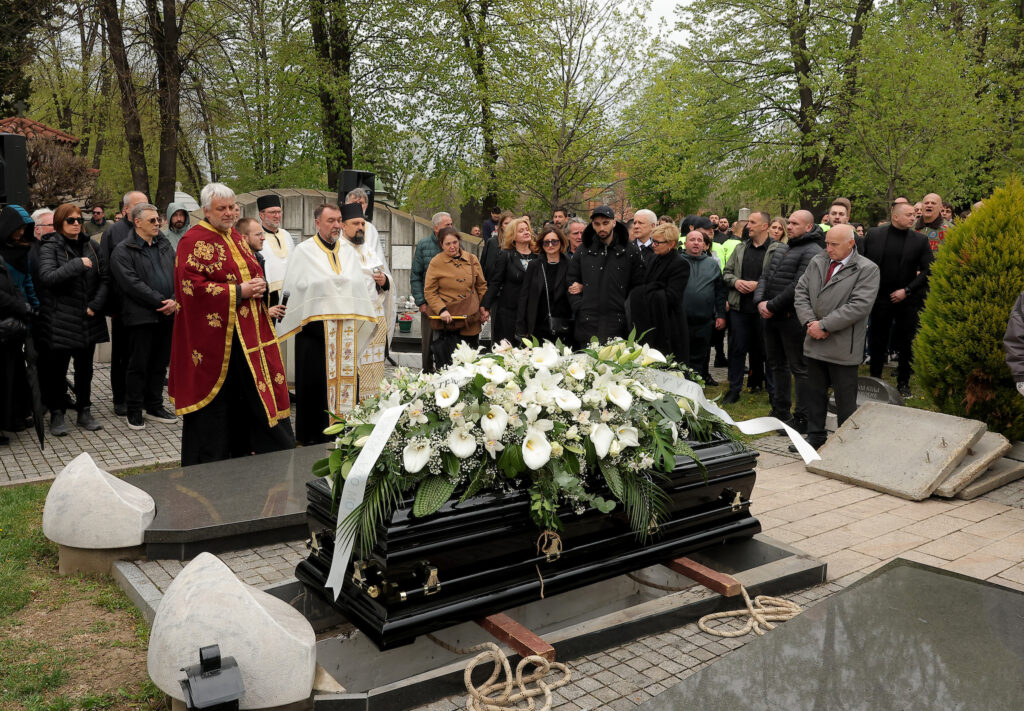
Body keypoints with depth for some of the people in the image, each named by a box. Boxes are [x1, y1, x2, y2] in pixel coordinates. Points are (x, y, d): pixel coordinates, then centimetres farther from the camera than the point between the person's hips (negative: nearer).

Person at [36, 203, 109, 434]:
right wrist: (78, 264, -25)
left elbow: (104, 278, 7)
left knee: (85, 369, 13)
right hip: (60, 321, -4)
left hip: (88, 320, 4)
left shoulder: (90, 246, 9)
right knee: (57, 370, 4)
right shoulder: (50, 248, -4)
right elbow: (47, 277, -20)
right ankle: (56, 415, 15)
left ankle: (84, 412, 24)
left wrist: (96, 304, -5)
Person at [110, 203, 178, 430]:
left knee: (160, 363, 12)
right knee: (139, 365, 2)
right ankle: (134, 411, 13)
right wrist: (161, 302, -15)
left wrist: (175, 301, -7)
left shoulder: (165, 245, 14)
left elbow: (178, 275, 10)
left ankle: (154, 406, 24)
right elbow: (133, 284, -13)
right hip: (141, 316, -5)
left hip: (167, 315, 5)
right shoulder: (123, 251, -4)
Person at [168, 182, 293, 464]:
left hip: (247, 333, 8)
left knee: (246, 393, 10)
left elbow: (255, 270, 26)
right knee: (214, 398, 0)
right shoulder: (193, 241, -9)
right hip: (213, 334, -8)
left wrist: (259, 285, 2)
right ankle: (207, 461, 11)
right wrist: (238, 291, -17)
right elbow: (193, 286, -18)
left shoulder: (236, 238, 16)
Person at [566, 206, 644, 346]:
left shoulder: (630, 253, 7)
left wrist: (627, 311, -2)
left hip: (617, 324, -1)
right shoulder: (583, 253, 11)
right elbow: (571, 284, 13)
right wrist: (579, 307, 0)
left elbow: (637, 287, 7)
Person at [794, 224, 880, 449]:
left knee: (845, 400, 4)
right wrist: (809, 322, -7)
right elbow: (801, 292, 9)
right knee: (814, 394, 15)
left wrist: (824, 325, -18)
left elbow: (859, 306, -18)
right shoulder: (817, 261, 9)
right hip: (815, 343, 6)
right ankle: (815, 437, 28)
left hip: (843, 347, -5)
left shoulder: (867, 269, -9)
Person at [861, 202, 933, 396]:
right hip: (880, 298, 0)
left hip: (907, 300, 0)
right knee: (878, 341, 10)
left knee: (905, 344, 6)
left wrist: (907, 290, -10)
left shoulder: (919, 240, -2)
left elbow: (928, 270, -2)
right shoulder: (873, 234, -1)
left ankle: (903, 383, 19)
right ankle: (874, 379, 24)